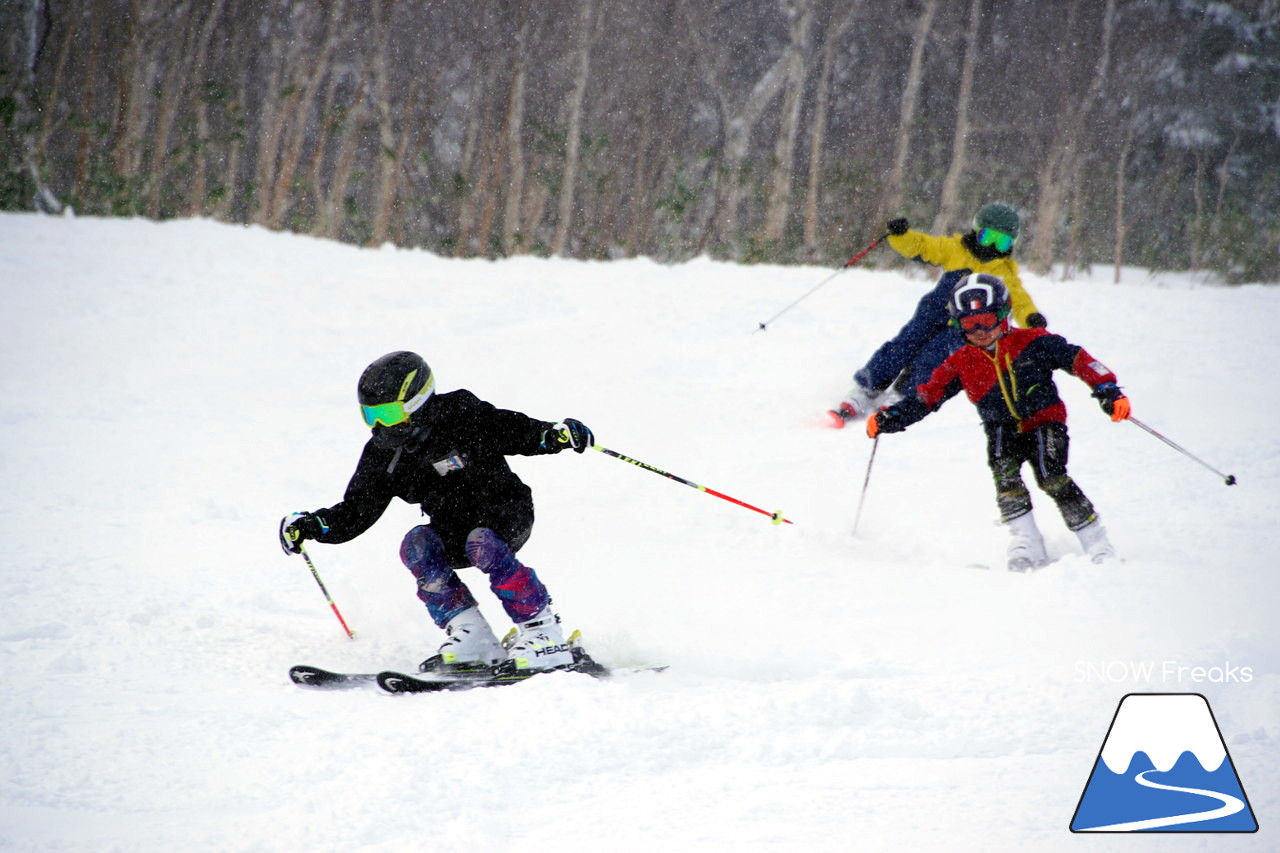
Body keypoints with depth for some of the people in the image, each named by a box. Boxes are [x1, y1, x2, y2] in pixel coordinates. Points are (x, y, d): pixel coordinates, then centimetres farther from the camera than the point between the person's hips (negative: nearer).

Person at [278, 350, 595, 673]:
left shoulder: (461, 415, -16)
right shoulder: (382, 455, -1)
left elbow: (515, 432, -10)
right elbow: (356, 511, 2)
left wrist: (553, 434, -29)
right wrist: (311, 525, -13)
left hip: (507, 516, -5)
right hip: (454, 531, 5)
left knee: (482, 545, -35)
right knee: (416, 546, -23)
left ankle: (543, 632, -28)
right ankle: (473, 641, -24)